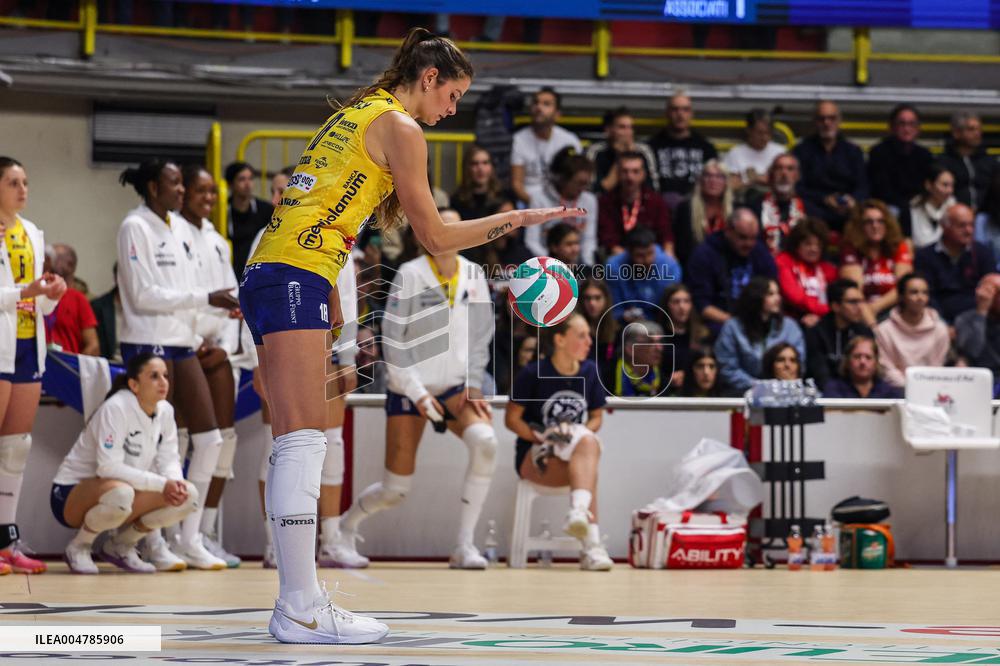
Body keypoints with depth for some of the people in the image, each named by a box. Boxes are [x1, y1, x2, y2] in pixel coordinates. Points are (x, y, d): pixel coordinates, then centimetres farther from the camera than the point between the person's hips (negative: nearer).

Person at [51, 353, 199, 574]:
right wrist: (160, 483, -31)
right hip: (72, 493, -7)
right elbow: (108, 467, -29)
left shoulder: (165, 411, 0)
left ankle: (120, 545, 5)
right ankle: (79, 546, -11)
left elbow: (168, 459, 1)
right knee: (120, 493, -41)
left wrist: (175, 482, -23)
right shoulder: (115, 408, -22)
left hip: (124, 488, 7)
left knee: (187, 495, -13)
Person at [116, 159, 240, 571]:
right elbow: (143, 295, -15)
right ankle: (151, 541, 4)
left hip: (182, 343, 8)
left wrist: (224, 304, 2)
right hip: (148, 344, -8)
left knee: (209, 438, 4)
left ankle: (190, 539, 9)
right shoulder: (135, 227, -9)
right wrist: (205, 298, -16)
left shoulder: (178, 227, 14)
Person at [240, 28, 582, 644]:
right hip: (297, 277, -10)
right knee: (304, 443, -13)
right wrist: (519, 218, 7)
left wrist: (331, 306, 21)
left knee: (294, 447, 7)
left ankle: (298, 601, 7)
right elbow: (436, 236, -2)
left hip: (270, 272, 10)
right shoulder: (400, 127, -3)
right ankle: (302, 610, -17)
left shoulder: (356, 114, 24)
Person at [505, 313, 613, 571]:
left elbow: (596, 418, 12)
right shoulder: (533, 373, -8)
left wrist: (580, 433, -10)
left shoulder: (590, 372, 4)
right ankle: (592, 544, -45)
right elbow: (512, 419, -3)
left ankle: (578, 511, -52)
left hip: (577, 455, 4)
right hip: (534, 457, -4)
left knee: (589, 443, -34)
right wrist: (542, 437, -17)